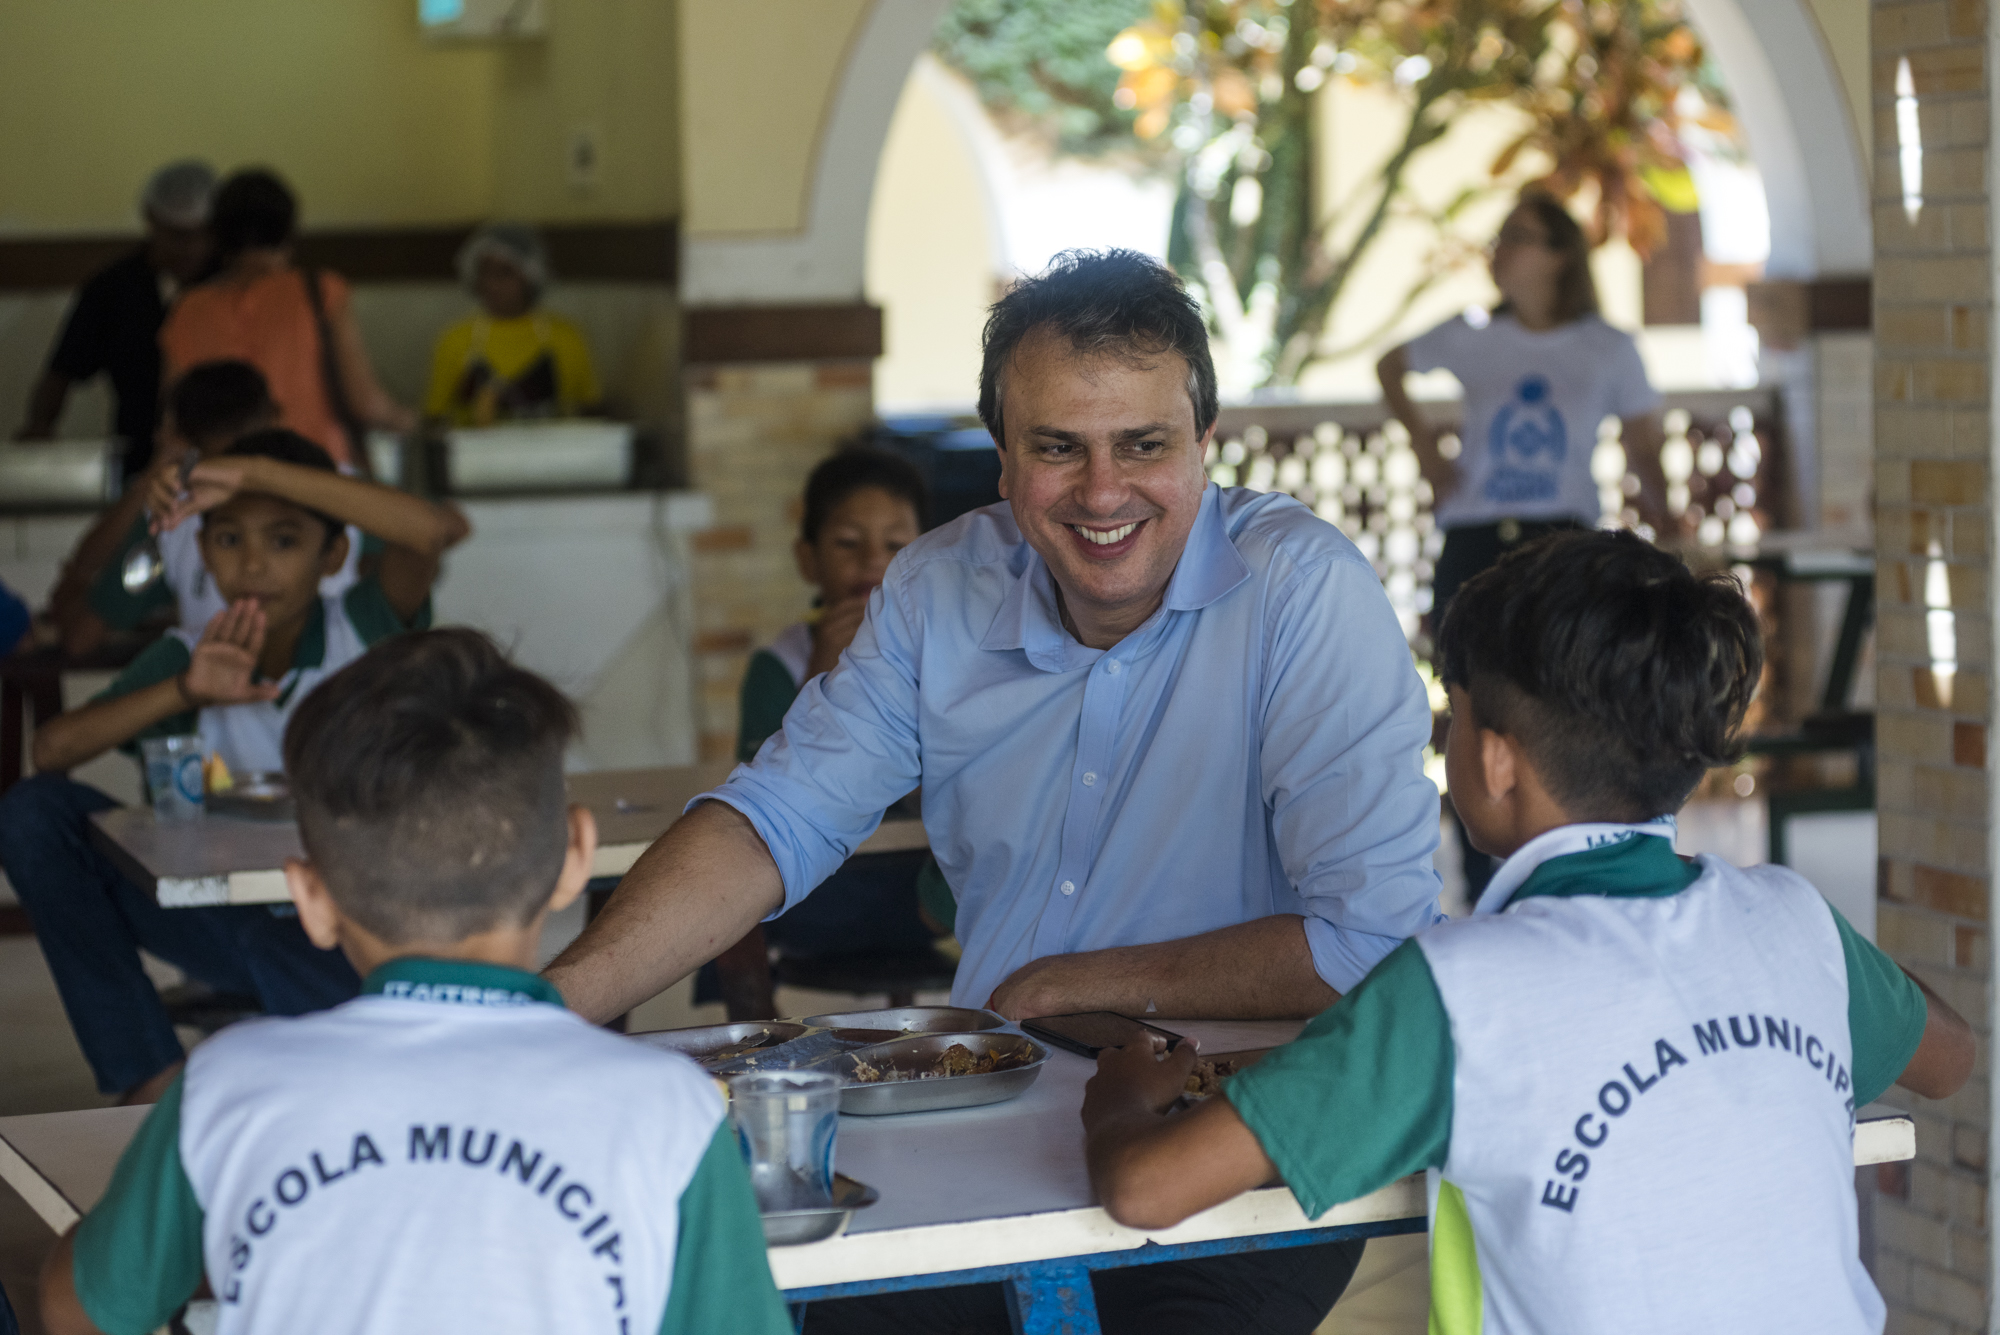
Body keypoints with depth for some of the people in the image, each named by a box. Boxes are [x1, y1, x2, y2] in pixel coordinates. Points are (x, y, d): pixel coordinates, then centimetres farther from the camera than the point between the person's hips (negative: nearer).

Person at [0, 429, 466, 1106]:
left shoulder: (363, 631, -8)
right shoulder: (188, 655, 1)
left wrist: (258, 471, -33)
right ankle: (149, 1078, -13)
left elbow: (436, 530, -29)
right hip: (234, 916, 4)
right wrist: (185, 693, -25)